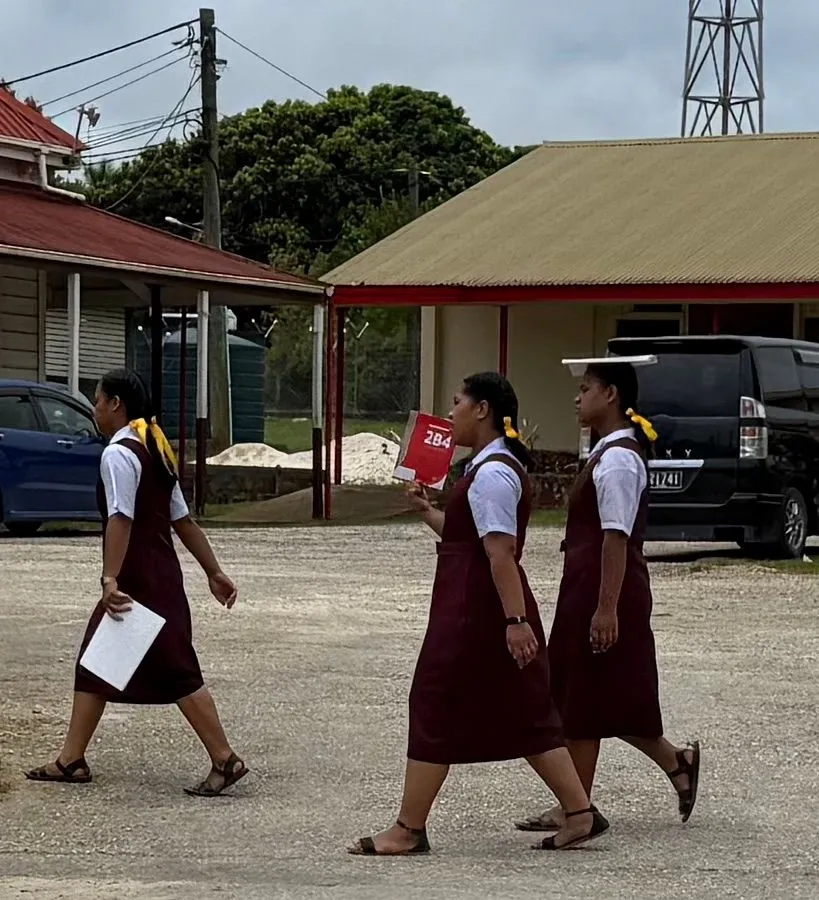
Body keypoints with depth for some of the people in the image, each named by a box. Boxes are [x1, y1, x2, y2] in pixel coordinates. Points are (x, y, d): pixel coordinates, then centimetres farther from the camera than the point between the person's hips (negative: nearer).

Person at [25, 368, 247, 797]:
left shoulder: (118, 454, -15)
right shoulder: (154, 452, 15)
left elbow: (121, 520, -26)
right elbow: (183, 520, 16)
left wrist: (110, 580, -32)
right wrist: (214, 572, 17)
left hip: (142, 581, -10)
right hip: (160, 573, 10)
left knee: (175, 671, -7)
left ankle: (225, 761, -5)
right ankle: (71, 760, 16)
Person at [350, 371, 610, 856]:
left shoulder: (491, 474, -16)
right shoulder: (504, 467, 16)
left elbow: (500, 551, -23)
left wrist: (516, 620, -28)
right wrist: (429, 512, 26)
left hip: (473, 607, -11)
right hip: (497, 607, 11)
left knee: (436, 706, -3)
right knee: (524, 713, 11)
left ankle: (408, 829, 3)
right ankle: (580, 814, 10)